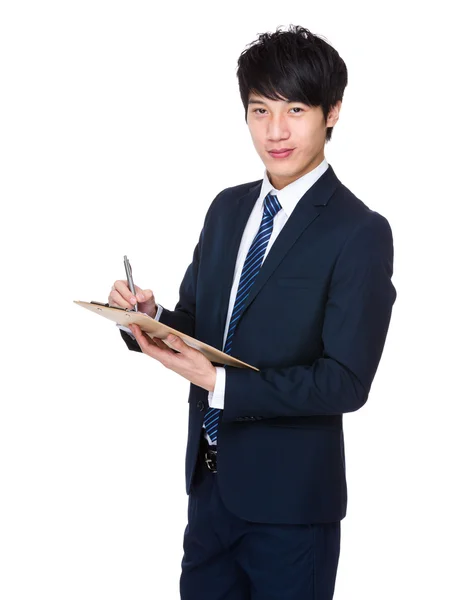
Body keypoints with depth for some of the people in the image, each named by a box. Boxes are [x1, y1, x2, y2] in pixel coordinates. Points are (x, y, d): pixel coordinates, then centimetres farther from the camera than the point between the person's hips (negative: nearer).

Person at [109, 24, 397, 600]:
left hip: (290, 497, -6)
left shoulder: (360, 233, -14)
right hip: (210, 480, 6)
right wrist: (149, 317, -12)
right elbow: (194, 324, 10)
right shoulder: (228, 208, 7)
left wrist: (220, 383, -23)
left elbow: (346, 381, -19)